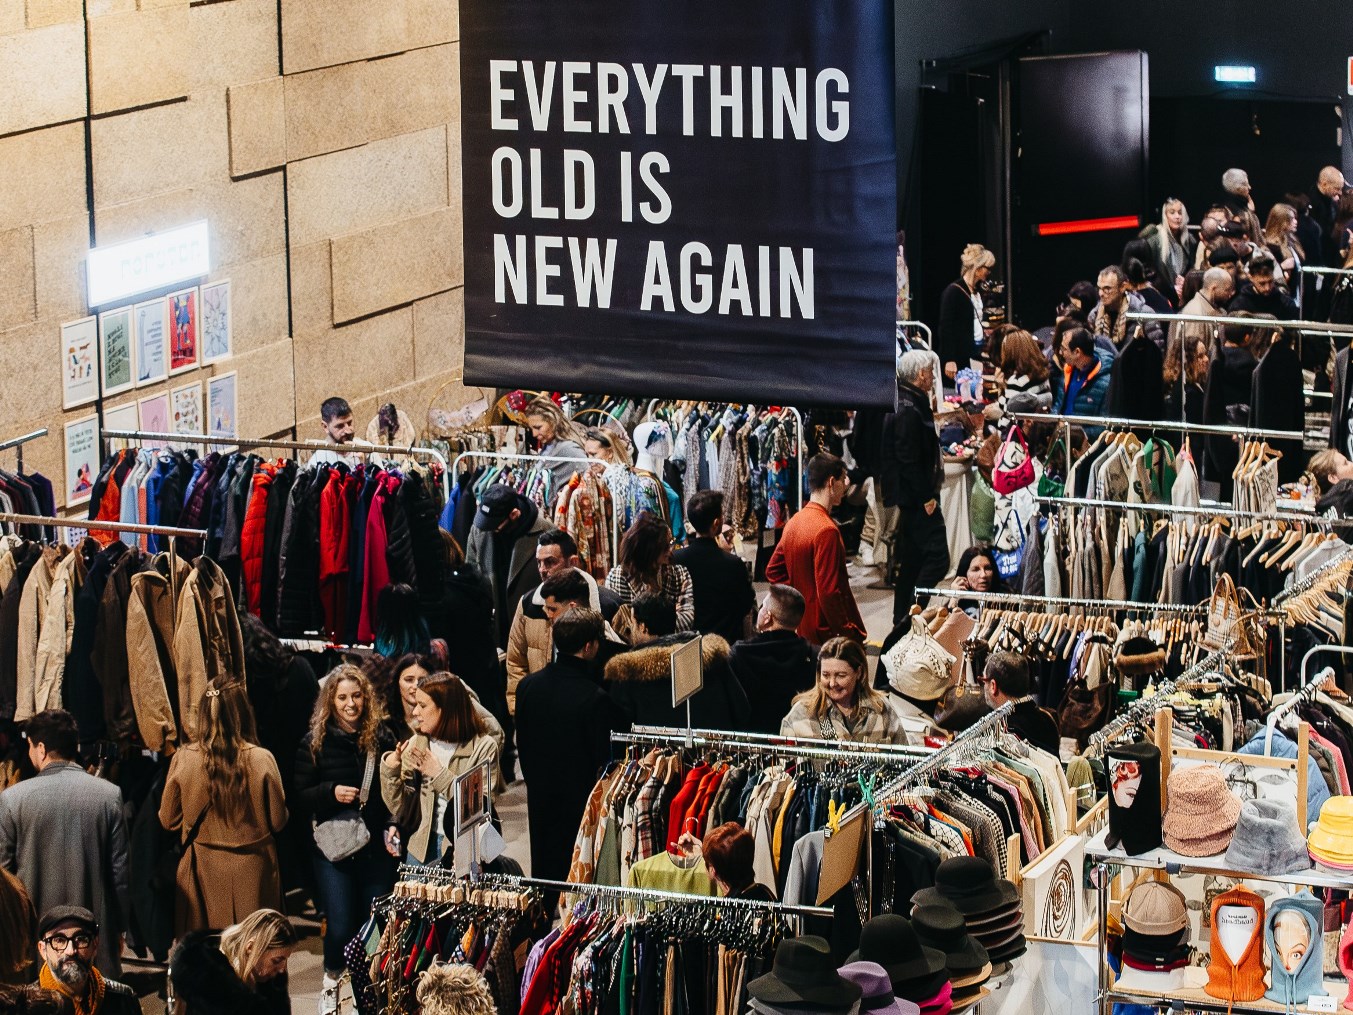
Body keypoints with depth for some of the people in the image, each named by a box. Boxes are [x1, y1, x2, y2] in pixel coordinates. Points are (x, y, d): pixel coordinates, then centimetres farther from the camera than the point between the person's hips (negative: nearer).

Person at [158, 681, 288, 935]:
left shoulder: (183, 759, -11)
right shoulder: (262, 760, -14)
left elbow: (168, 821, 1)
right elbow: (278, 820, -4)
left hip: (202, 870, 1)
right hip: (252, 872, -1)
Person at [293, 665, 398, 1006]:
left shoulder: (382, 736, 1)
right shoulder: (316, 742, -2)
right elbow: (300, 799, 1)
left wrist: (394, 826, -7)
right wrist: (331, 792, -16)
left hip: (377, 846, 1)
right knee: (340, 926, -5)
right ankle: (332, 981, 22)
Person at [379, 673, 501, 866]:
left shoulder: (484, 747, -9)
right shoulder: (416, 744, 3)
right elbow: (400, 809, 1)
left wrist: (439, 775, -20)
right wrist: (389, 770, -15)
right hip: (423, 849, 4)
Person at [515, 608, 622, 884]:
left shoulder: (528, 686, -4)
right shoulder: (595, 698, -24)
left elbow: (522, 746, 7)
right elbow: (603, 758, -17)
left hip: (539, 799, 6)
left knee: (543, 874, 18)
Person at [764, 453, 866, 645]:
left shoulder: (794, 522, 8)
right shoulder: (826, 530, -19)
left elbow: (773, 571, 17)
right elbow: (829, 591, -22)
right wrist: (848, 633, -17)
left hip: (801, 629, 9)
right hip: (826, 632, -9)